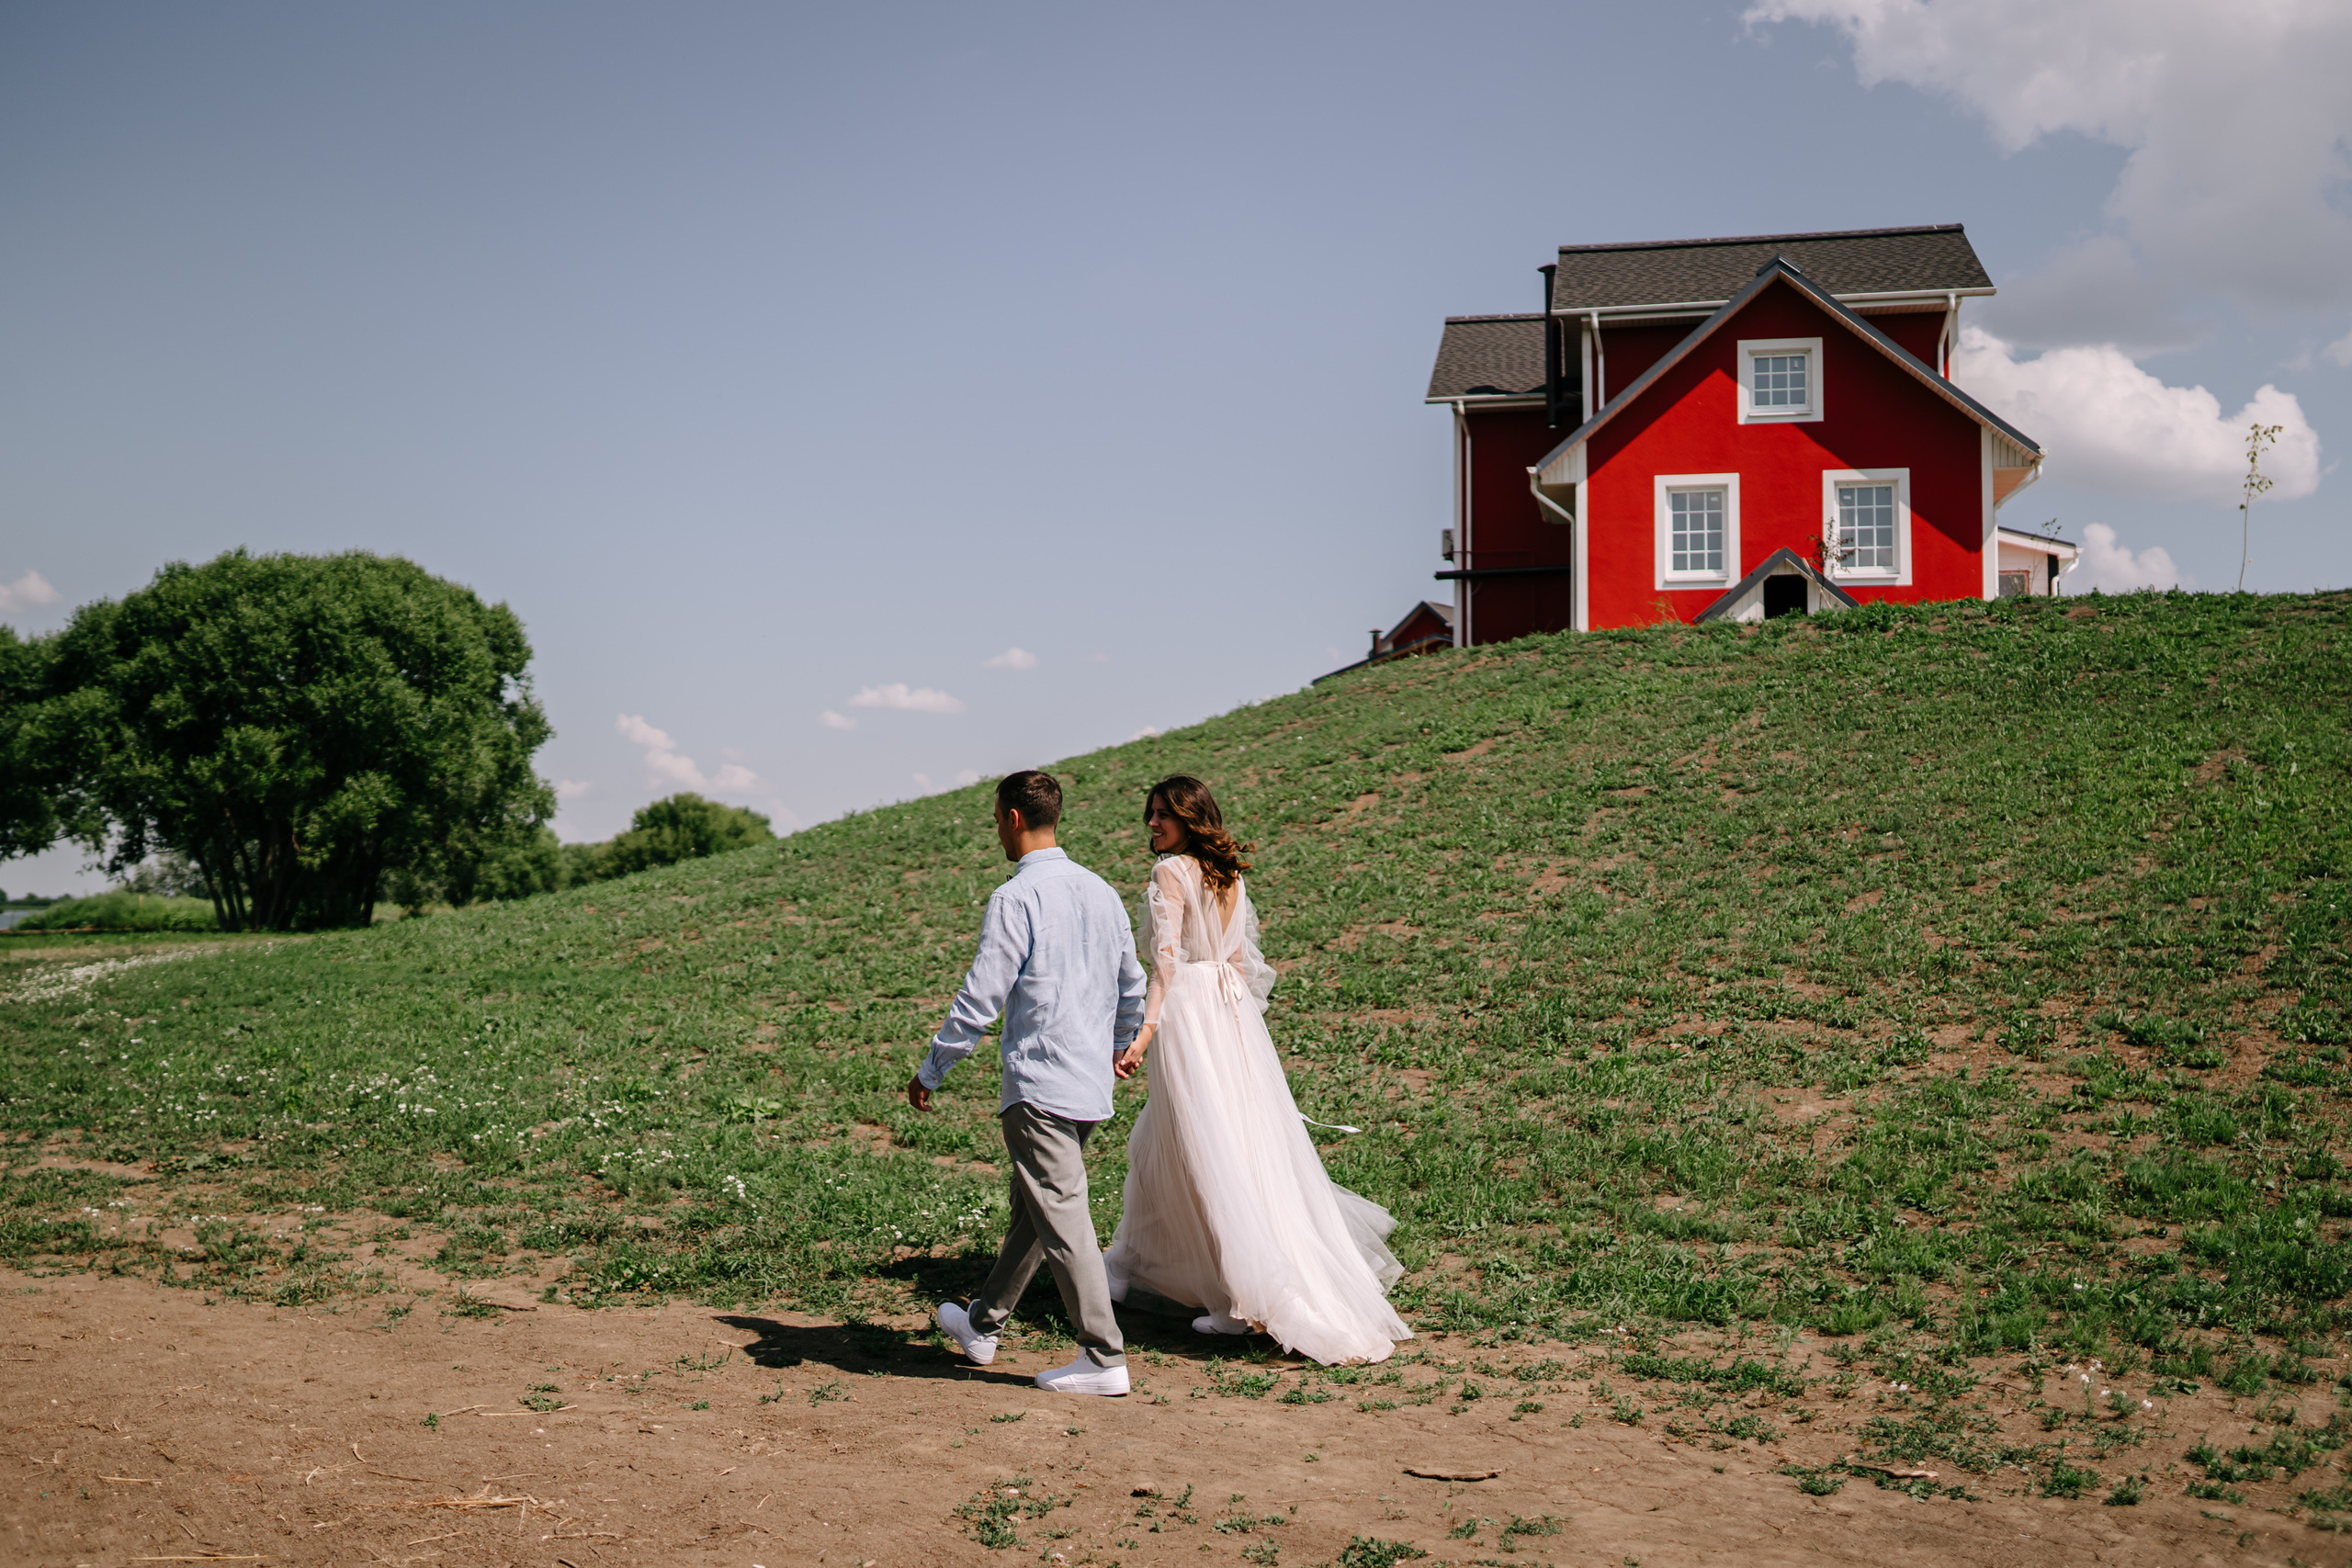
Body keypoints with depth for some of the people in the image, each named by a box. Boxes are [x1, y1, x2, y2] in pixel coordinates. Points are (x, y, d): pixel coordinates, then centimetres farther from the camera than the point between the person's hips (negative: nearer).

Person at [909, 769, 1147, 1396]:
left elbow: (979, 999, -15)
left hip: (1038, 1085, -9)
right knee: (1031, 1209, 19)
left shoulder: (1015, 899, -14)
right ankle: (983, 1325, 33)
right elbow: (1132, 988, 20)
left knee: (1061, 1218, -5)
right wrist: (1117, 1044, 39)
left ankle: (1104, 1357, -4)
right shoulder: (1101, 892, 11)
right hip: (1090, 1084, 9)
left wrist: (930, 1073, -4)